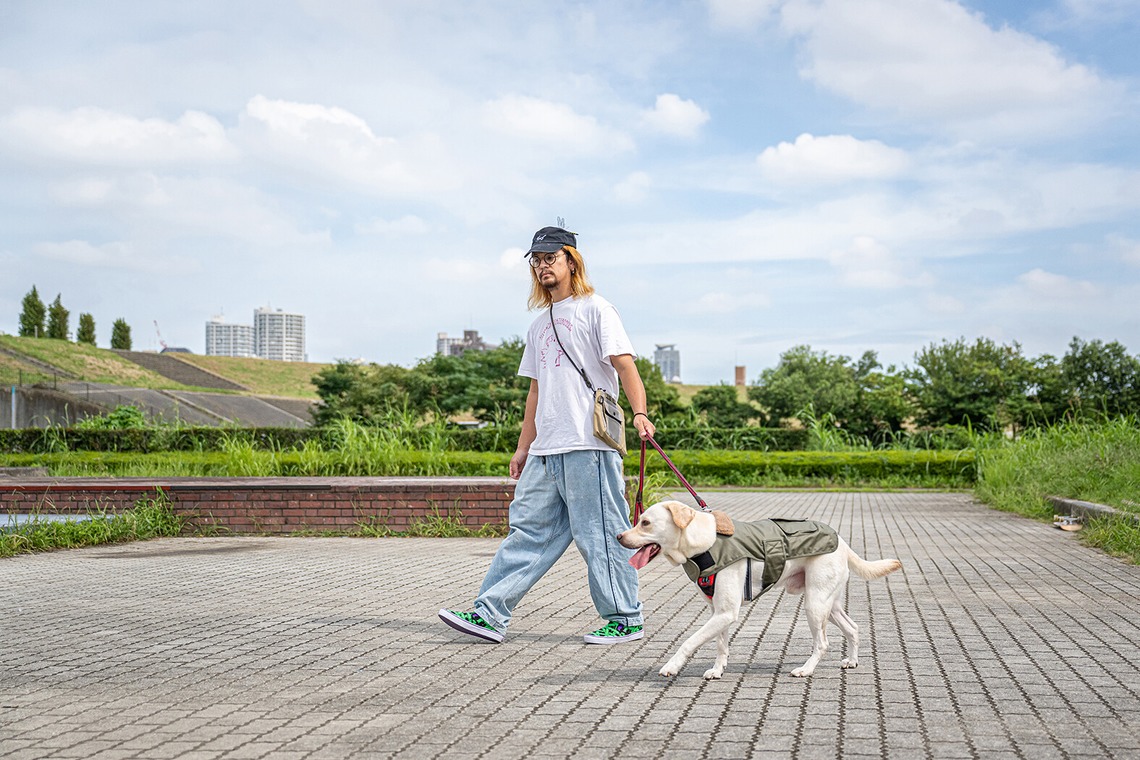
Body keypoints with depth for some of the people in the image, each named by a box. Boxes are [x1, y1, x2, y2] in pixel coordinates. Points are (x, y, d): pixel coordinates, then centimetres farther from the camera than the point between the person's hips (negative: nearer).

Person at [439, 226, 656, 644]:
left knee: (600, 534, -3)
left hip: (589, 445, -7)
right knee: (529, 529, 6)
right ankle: (490, 615, 5)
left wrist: (639, 414, -24)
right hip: (546, 450, 7)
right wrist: (523, 446, 22)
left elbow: (625, 365, -9)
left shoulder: (595, 309, 0)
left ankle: (625, 619, 8)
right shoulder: (539, 326, 23)